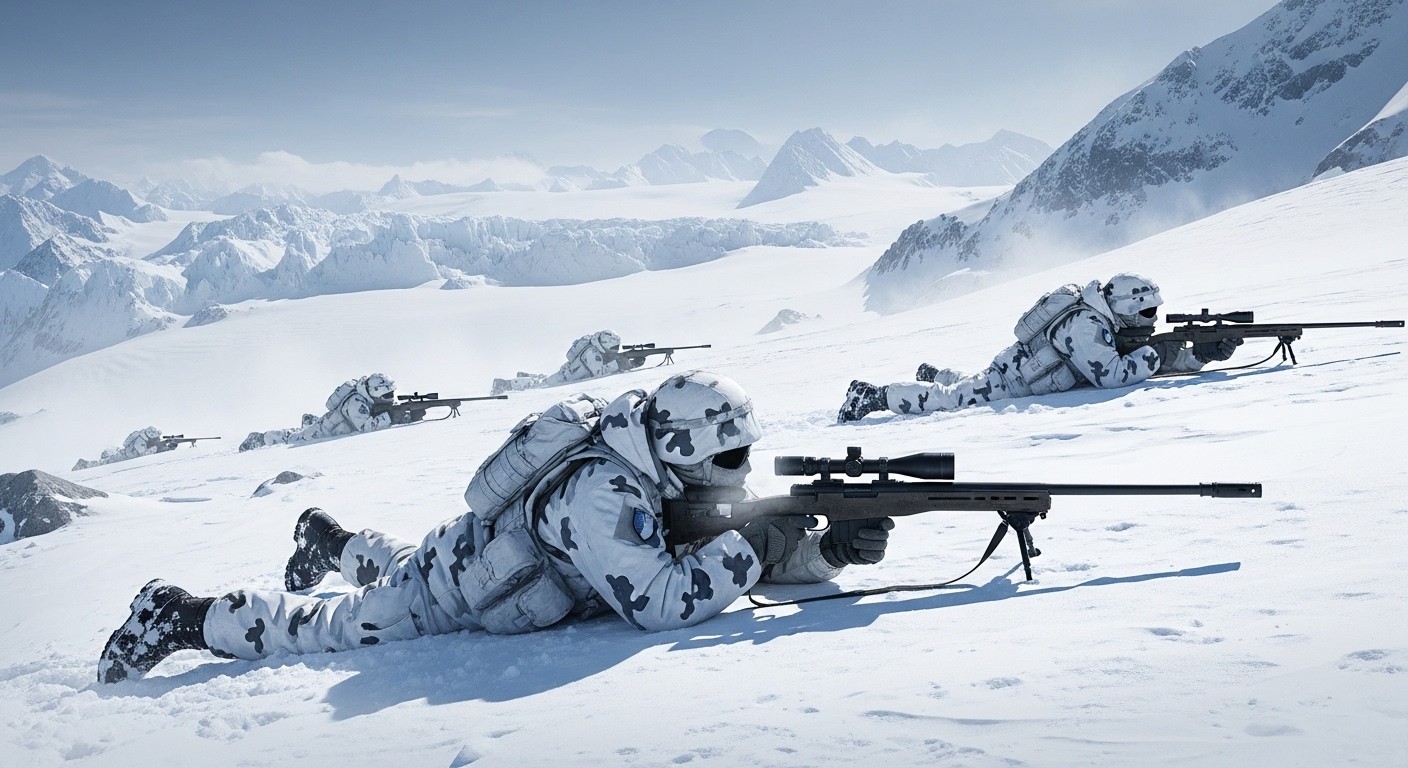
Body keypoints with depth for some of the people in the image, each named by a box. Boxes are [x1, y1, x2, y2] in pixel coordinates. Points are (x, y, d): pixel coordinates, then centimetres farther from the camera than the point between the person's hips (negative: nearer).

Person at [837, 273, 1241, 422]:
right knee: (949, 399, -1)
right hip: (1008, 380, -9)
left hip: (1018, 367, 9)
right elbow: (1109, 374, -37)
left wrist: (1200, 355, -9)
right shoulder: (1086, 325, -29)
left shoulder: (1111, 320, 0)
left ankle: (934, 374, 48)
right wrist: (1157, 354, -28)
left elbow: (1147, 361, 3)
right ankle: (873, 395, 8)